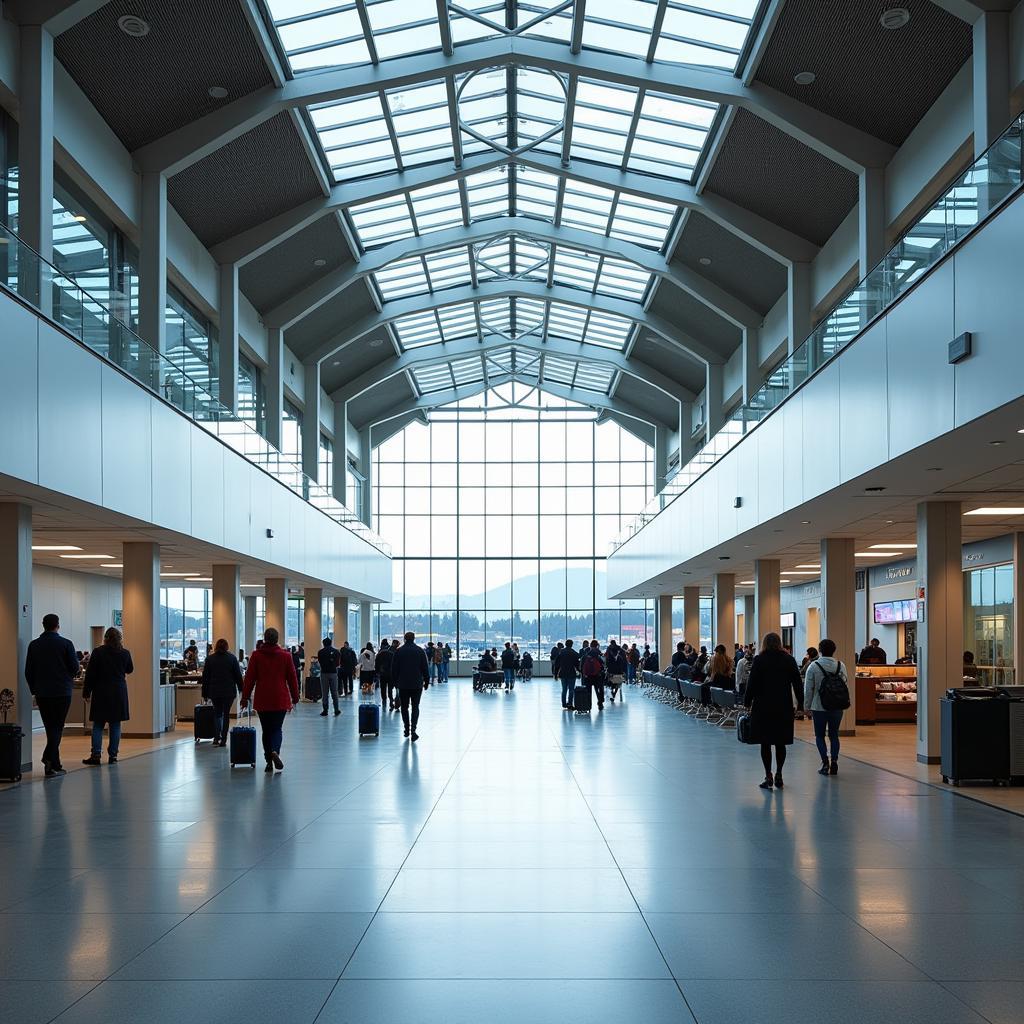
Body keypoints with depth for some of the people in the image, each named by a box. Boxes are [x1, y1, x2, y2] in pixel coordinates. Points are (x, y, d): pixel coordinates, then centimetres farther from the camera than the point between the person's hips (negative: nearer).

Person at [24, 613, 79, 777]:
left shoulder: (34, 645, 3)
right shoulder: (66, 644, -6)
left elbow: (28, 672, 4)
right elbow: (74, 668, -6)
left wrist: (34, 691, 14)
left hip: (42, 694, 3)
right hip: (62, 692, -3)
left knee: (50, 728, 11)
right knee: (57, 728, 2)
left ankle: (55, 766, 13)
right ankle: (49, 757, -19)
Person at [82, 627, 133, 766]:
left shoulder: (98, 652, -6)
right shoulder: (125, 653, -1)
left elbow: (90, 674, -5)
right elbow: (130, 670, 17)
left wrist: (86, 692, 1)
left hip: (101, 692, -1)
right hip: (119, 692, 1)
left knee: (98, 724, 5)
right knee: (115, 725, 5)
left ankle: (96, 755, -2)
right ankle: (113, 755, 4)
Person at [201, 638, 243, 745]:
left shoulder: (209, 659, 5)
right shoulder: (232, 658, 1)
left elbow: (205, 678, 6)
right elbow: (238, 676, 0)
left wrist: (205, 694, 10)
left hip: (214, 692, 1)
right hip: (229, 692, -1)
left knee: (217, 713, 15)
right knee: (226, 714, 5)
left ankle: (216, 737, 3)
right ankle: (223, 740, 2)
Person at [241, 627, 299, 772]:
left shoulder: (256, 656, -2)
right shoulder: (286, 656, -1)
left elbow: (249, 678, -1)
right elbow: (292, 678, 2)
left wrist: (245, 697, 5)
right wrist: (295, 698, 10)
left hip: (262, 700, 0)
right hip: (280, 700, 0)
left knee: (266, 730, 11)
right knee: (277, 728, 7)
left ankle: (269, 761, 10)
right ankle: (275, 751, -21)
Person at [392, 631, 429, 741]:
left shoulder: (398, 651, 1)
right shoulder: (420, 651, 0)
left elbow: (394, 669, 2)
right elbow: (425, 668, 1)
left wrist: (395, 681, 11)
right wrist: (426, 680, 9)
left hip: (403, 684, 0)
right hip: (417, 684, 0)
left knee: (404, 707, 12)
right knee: (415, 707, 2)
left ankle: (407, 729, 13)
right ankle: (413, 730, -11)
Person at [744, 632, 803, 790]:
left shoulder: (759, 660, -4)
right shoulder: (789, 660, 3)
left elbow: (752, 684, -4)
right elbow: (797, 684, 3)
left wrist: (748, 703, 4)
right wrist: (800, 704, 8)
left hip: (763, 706, -2)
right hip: (784, 707, 2)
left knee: (765, 743, 4)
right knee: (780, 742, 10)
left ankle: (768, 776, 2)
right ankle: (778, 774, 8)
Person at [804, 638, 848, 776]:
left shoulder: (813, 666, -7)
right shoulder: (840, 666, -1)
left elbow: (808, 689, -5)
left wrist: (807, 706, 3)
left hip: (819, 707, -2)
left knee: (820, 735, 7)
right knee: (834, 735, 13)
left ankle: (825, 761, -5)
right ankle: (834, 761, 2)